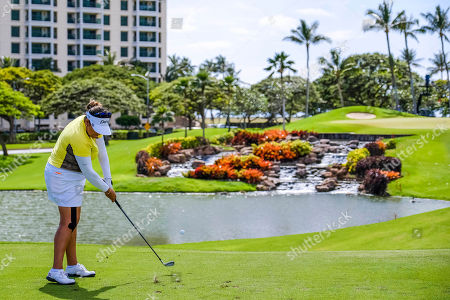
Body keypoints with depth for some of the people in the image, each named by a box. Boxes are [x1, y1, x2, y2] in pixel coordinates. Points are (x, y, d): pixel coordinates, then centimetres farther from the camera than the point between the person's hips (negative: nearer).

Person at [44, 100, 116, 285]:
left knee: (73, 220, 11)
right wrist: (106, 189, -12)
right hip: (63, 177, -9)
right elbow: (88, 171, -24)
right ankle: (56, 271, -10)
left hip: (73, 176, 9)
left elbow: (102, 152, 4)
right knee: (68, 222, -12)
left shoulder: (93, 125, -6)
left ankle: (73, 266, 19)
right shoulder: (78, 137, -31)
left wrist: (108, 179, 0)